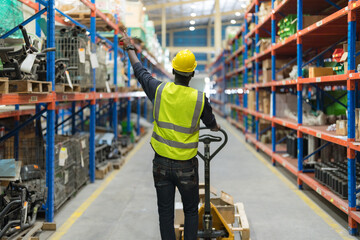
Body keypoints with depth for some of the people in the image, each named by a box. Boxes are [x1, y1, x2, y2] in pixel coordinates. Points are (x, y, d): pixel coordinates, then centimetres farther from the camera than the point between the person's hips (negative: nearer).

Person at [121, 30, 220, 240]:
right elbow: (211, 124, 9)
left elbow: (140, 71, 11)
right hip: (187, 167, -2)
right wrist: (217, 127, 34)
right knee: (191, 211, 13)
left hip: (162, 163, 2)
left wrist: (130, 48, 28)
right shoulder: (200, 99, -11)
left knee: (165, 212, 11)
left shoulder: (160, 90, -8)